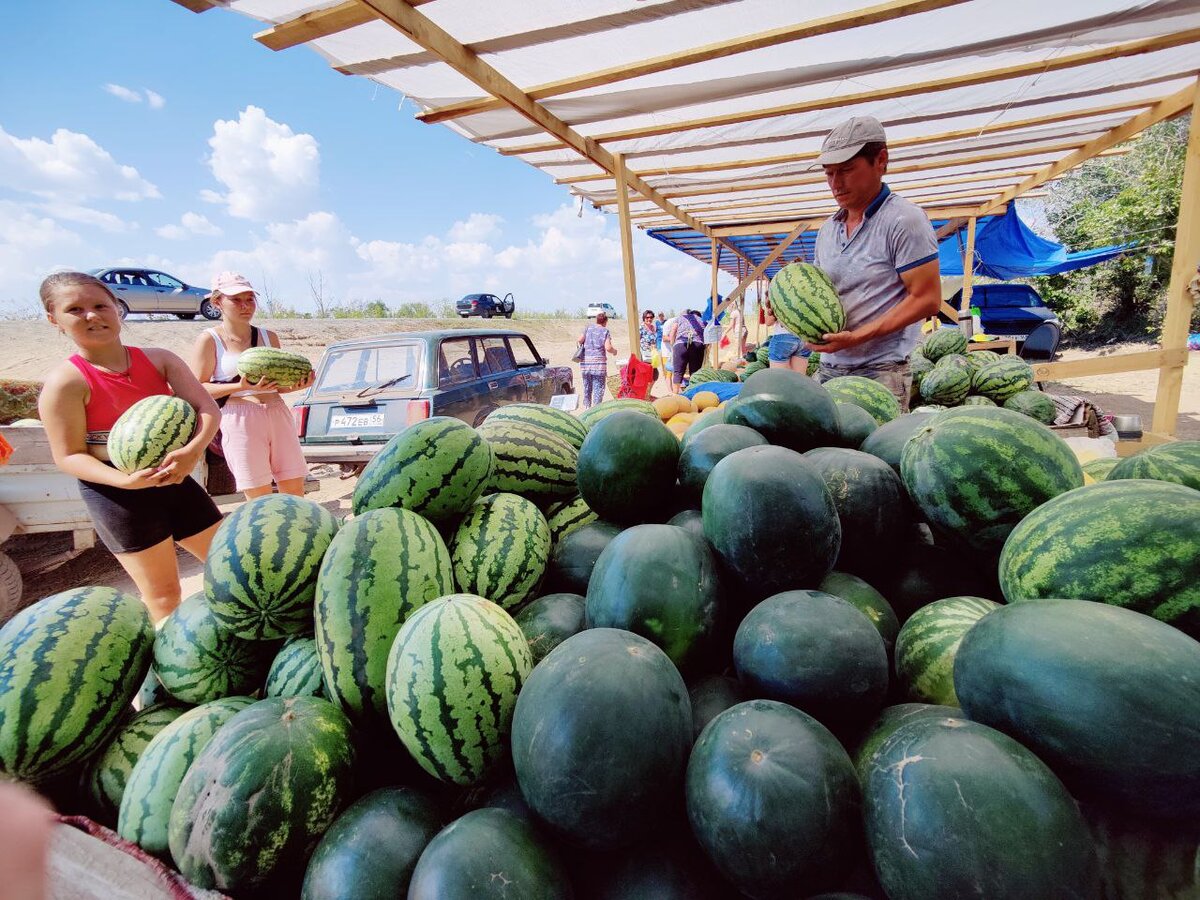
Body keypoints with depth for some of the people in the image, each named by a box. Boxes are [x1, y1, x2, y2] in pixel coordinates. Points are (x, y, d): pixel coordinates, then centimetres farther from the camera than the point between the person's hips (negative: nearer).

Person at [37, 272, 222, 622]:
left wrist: (193, 450, -29)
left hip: (175, 480, 5)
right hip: (117, 495, -4)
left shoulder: (159, 360, -2)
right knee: (163, 594, 6)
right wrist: (125, 480, -28)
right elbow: (68, 456, -11)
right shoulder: (65, 382, -12)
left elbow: (208, 408, -10)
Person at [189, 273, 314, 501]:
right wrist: (240, 387, -17)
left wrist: (297, 385, -2)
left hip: (278, 414, 4)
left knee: (295, 491, 5)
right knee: (260, 499, -2)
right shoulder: (209, 340, 1)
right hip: (239, 420, -4)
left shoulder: (269, 336, 13)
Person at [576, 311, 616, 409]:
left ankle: (586, 406, 21)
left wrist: (581, 346, 19)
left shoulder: (588, 328, 10)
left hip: (585, 360, 4)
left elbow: (579, 340, -2)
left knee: (587, 386, 14)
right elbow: (608, 348, -8)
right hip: (598, 361, -3)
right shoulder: (606, 331, 3)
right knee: (598, 387, 1)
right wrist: (614, 351, 12)